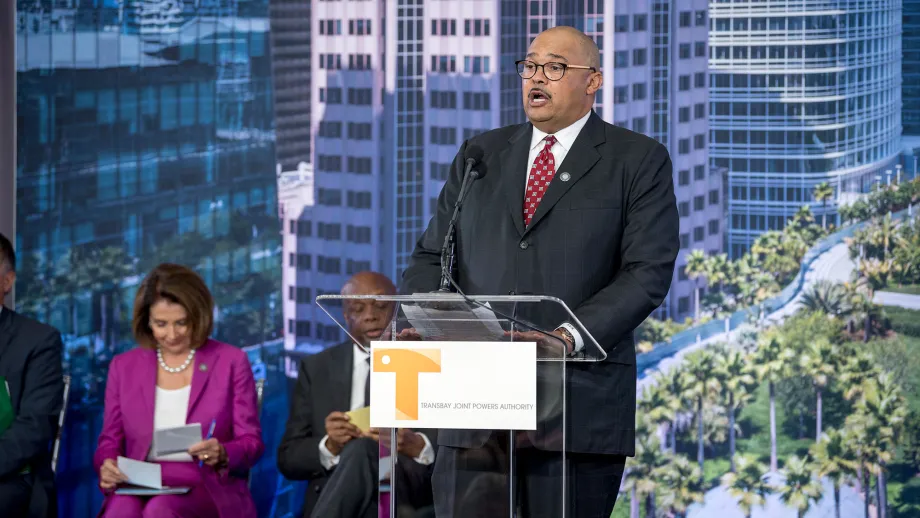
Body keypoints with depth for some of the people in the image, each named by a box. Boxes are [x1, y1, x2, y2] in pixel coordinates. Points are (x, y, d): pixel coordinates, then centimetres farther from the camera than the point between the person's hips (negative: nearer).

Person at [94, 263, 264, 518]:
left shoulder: (231, 362, 6)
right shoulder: (124, 366, 13)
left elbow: (251, 443, 4)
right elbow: (110, 440, 16)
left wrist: (222, 454, -19)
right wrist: (107, 466, -9)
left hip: (210, 492, -2)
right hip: (140, 490, 2)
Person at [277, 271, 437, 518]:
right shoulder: (317, 369, 17)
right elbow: (289, 459, 12)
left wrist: (417, 446, -18)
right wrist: (329, 446, -9)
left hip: (408, 495, -2)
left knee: (360, 449, -33)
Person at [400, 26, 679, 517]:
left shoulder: (639, 161, 4)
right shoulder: (480, 154, 18)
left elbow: (649, 272, -6)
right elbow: (432, 256, 17)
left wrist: (570, 336, -20)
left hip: (579, 404, -3)